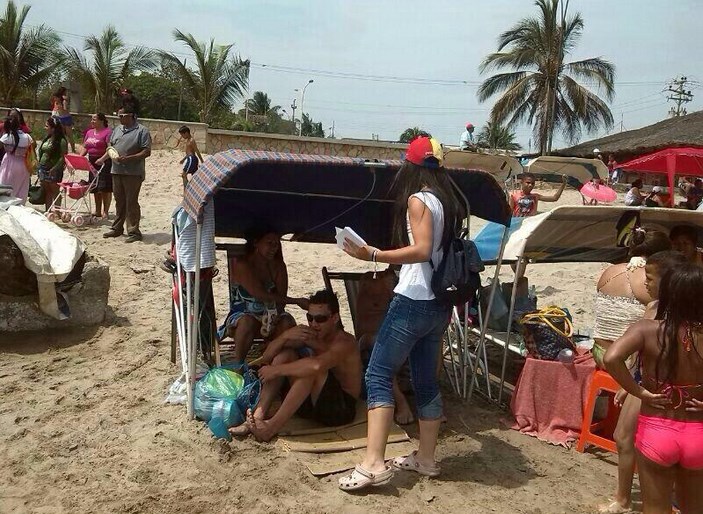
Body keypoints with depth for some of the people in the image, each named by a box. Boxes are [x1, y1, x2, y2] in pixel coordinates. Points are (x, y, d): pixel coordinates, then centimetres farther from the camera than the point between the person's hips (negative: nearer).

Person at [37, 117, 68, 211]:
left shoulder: (61, 141, -12)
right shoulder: (47, 139, 12)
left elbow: (63, 157, -16)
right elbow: (41, 153, 19)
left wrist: (55, 168, -21)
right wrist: (39, 166, 12)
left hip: (54, 170, -8)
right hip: (43, 168, 8)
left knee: (55, 192, -1)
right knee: (46, 192, 12)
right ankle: (47, 211, 19)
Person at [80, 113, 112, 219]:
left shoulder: (108, 132, -8)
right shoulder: (89, 132, 16)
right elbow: (85, 148, 18)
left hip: (104, 162, -8)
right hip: (92, 162, 8)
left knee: (105, 188, -8)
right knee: (95, 188, 10)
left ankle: (105, 212, -4)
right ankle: (97, 211, 17)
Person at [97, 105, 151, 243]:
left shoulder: (142, 131, -6)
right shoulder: (117, 130, 17)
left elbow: (147, 152, -13)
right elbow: (111, 147, 25)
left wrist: (129, 158, -20)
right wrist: (103, 159, 11)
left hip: (133, 173, -7)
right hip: (117, 171, 7)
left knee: (131, 203, -5)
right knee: (119, 201, 14)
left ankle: (133, 232, 2)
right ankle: (117, 228, 25)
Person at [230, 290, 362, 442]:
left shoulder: (345, 343, -17)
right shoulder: (309, 336, 4)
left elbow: (317, 365, -40)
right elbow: (266, 357, 1)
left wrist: (276, 370, -29)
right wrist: (286, 335, -18)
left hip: (341, 408, -7)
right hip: (311, 405, 7)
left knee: (311, 366, -30)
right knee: (285, 354, -5)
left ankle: (273, 426, -29)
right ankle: (257, 417, -16)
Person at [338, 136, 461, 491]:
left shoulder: (418, 199, -10)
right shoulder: (448, 202, 13)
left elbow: (421, 250, -22)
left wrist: (372, 255, -25)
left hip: (413, 301, -8)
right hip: (440, 305, 8)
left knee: (378, 375, -5)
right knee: (426, 380, 15)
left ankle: (373, 464, -11)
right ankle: (426, 458, 23)